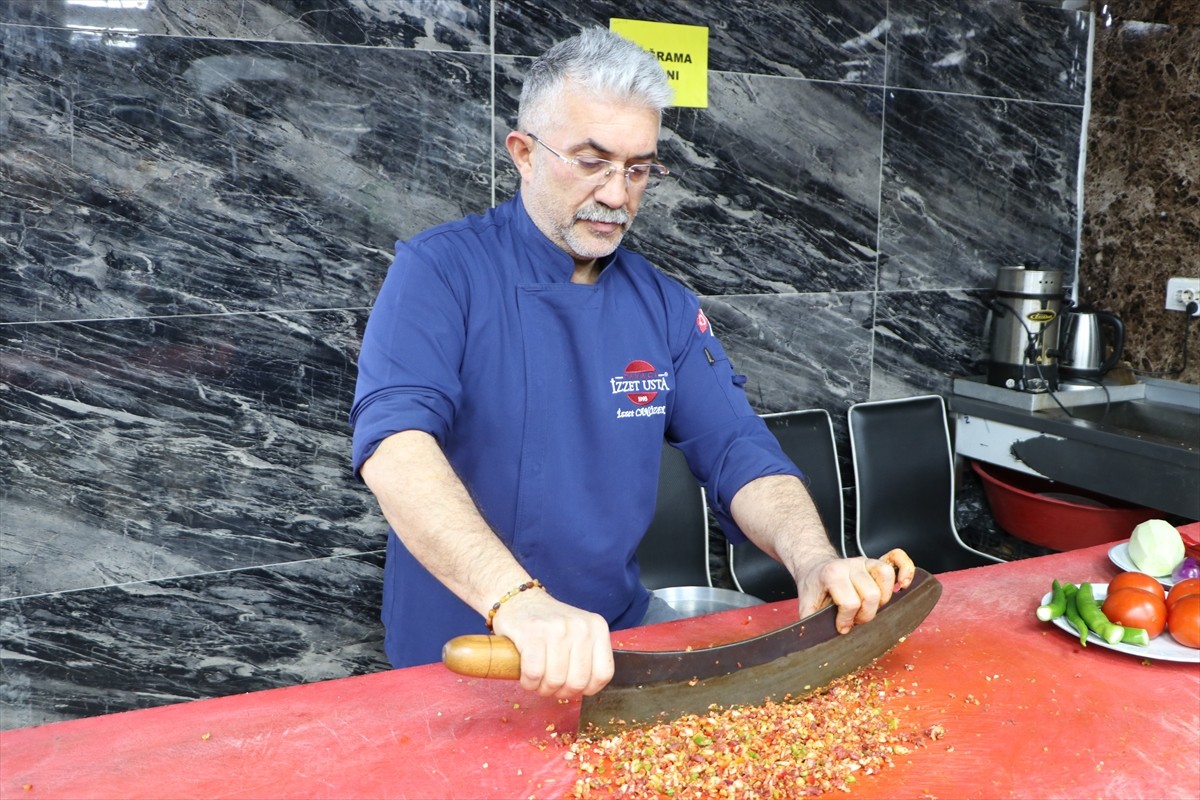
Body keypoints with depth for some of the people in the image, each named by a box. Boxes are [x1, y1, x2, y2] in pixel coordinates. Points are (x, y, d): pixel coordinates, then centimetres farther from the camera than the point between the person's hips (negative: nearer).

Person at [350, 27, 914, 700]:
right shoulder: (440, 272, -10)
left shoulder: (666, 305, 6)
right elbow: (395, 445, -26)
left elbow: (739, 454, 0)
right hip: (457, 663, -3)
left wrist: (816, 562, -20)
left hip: (618, 645, 4)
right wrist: (517, 601, -40)